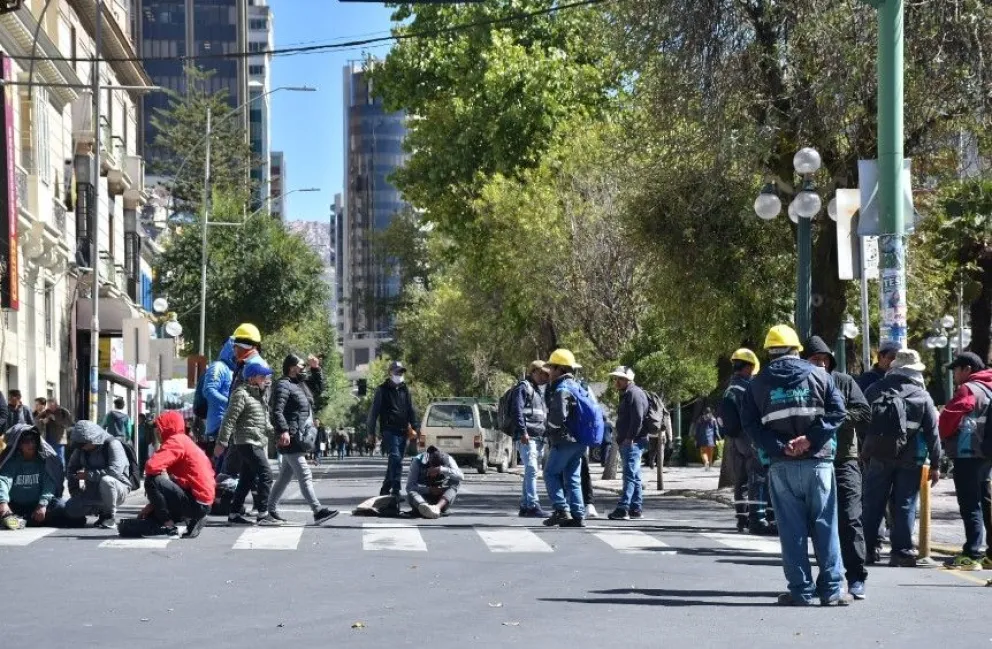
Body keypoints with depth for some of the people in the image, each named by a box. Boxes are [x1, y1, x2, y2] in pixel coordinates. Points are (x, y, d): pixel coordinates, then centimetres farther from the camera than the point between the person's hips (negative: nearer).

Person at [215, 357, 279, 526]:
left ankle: (235, 514, 15)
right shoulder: (241, 394, -11)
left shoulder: (260, 395, 19)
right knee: (265, 475, -12)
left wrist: (275, 433, 19)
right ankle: (262, 514, -11)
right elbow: (229, 419, -16)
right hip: (247, 442, -10)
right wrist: (222, 442, -19)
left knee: (246, 480, 11)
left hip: (256, 443, 10)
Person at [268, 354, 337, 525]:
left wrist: (316, 369, 18)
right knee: (305, 476, -12)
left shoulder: (302, 382, 17)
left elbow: (319, 388, 31)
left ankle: (271, 509, 22)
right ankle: (318, 511, -15)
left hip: (300, 438, 10)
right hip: (291, 439, -10)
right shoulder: (283, 385, -11)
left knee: (285, 476, 14)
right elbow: (277, 411, -20)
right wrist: (283, 431, -29)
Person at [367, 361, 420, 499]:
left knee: (395, 461, 10)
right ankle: (396, 490, -26)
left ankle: (385, 490, 20)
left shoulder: (405, 390, 17)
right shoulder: (382, 390, 1)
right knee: (396, 458, -20)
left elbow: (411, 410, 18)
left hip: (402, 431, 6)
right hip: (389, 430, -6)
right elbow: (374, 410, -1)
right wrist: (371, 430, -6)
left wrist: (415, 427, 7)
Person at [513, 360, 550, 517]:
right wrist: (523, 432, -21)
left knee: (532, 472, 11)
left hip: (539, 437, 10)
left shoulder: (540, 390, 25)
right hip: (527, 437, -10)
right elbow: (517, 410, -14)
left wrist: (546, 433, 23)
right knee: (531, 470, -16)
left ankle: (524, 507, 15)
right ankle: (533, 506, -20)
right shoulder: (523, 387, -4)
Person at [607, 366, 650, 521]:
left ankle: (623, 508, -21)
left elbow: (638, 418, -22)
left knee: (630, 475, -15)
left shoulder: (634, 393, -12)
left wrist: (629, 438, -22)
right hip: (627, 442, 11)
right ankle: (636, 508, 16)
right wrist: (621, 439, 19)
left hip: (633, 442, -11)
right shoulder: (626, 394, 22)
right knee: (634, 477, 12)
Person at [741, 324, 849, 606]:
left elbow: (750, 423, -2)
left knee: (791, 528, 4)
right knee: (825, 525, 5)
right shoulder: (818, 375, 4)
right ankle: (832, 589, 4)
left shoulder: (758, 383, 5)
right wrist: (811, 438, -10)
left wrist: (779, 447, -8)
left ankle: (801, 590, 3)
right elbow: (838, 411, -5)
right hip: (818, 460, 0)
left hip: (782, 466, 0)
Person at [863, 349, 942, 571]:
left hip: (879, 457, 2)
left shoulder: (875, 390, 4)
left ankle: (866, 548, 10)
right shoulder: (922, 396, -2)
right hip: (910, 460, -1)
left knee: (873, 505, 9)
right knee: (905, 506, 3)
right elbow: (932, 433, -1)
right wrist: (935, 465, 4)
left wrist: (864, 451, 13)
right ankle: (902, 552, 1)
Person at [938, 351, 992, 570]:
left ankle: (971, 555, -14)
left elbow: (949, 418, -16)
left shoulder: (968, 389, -11)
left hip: (968, 454, -9)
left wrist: (942, 436, 4)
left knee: (970, 505, -10)